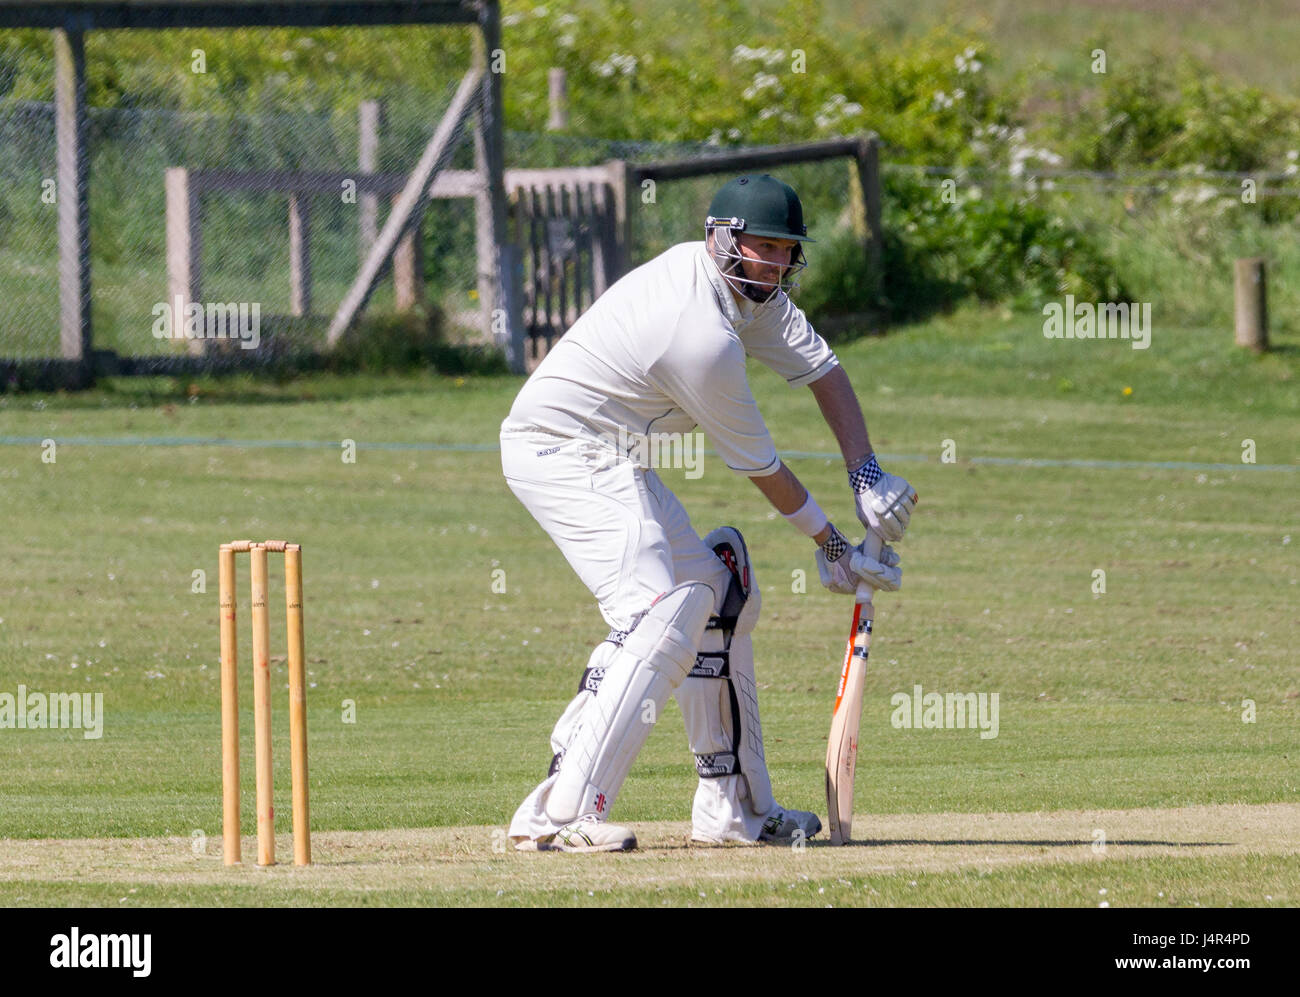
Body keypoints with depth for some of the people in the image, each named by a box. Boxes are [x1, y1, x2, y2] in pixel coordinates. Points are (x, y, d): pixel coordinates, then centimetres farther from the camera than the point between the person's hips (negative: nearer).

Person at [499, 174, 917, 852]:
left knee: (714, 592, 15)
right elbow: (758, 464, -15)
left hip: (611, 459, 11)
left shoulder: (751, 288, 2)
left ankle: (733, 806, 20)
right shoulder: (705, 335, -26)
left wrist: (866, 474, -2)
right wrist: (831, 546, -2)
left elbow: (818, 365, 10)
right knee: (660, 616, -24)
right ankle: (561, 814, -32)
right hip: (564, 456, -11)